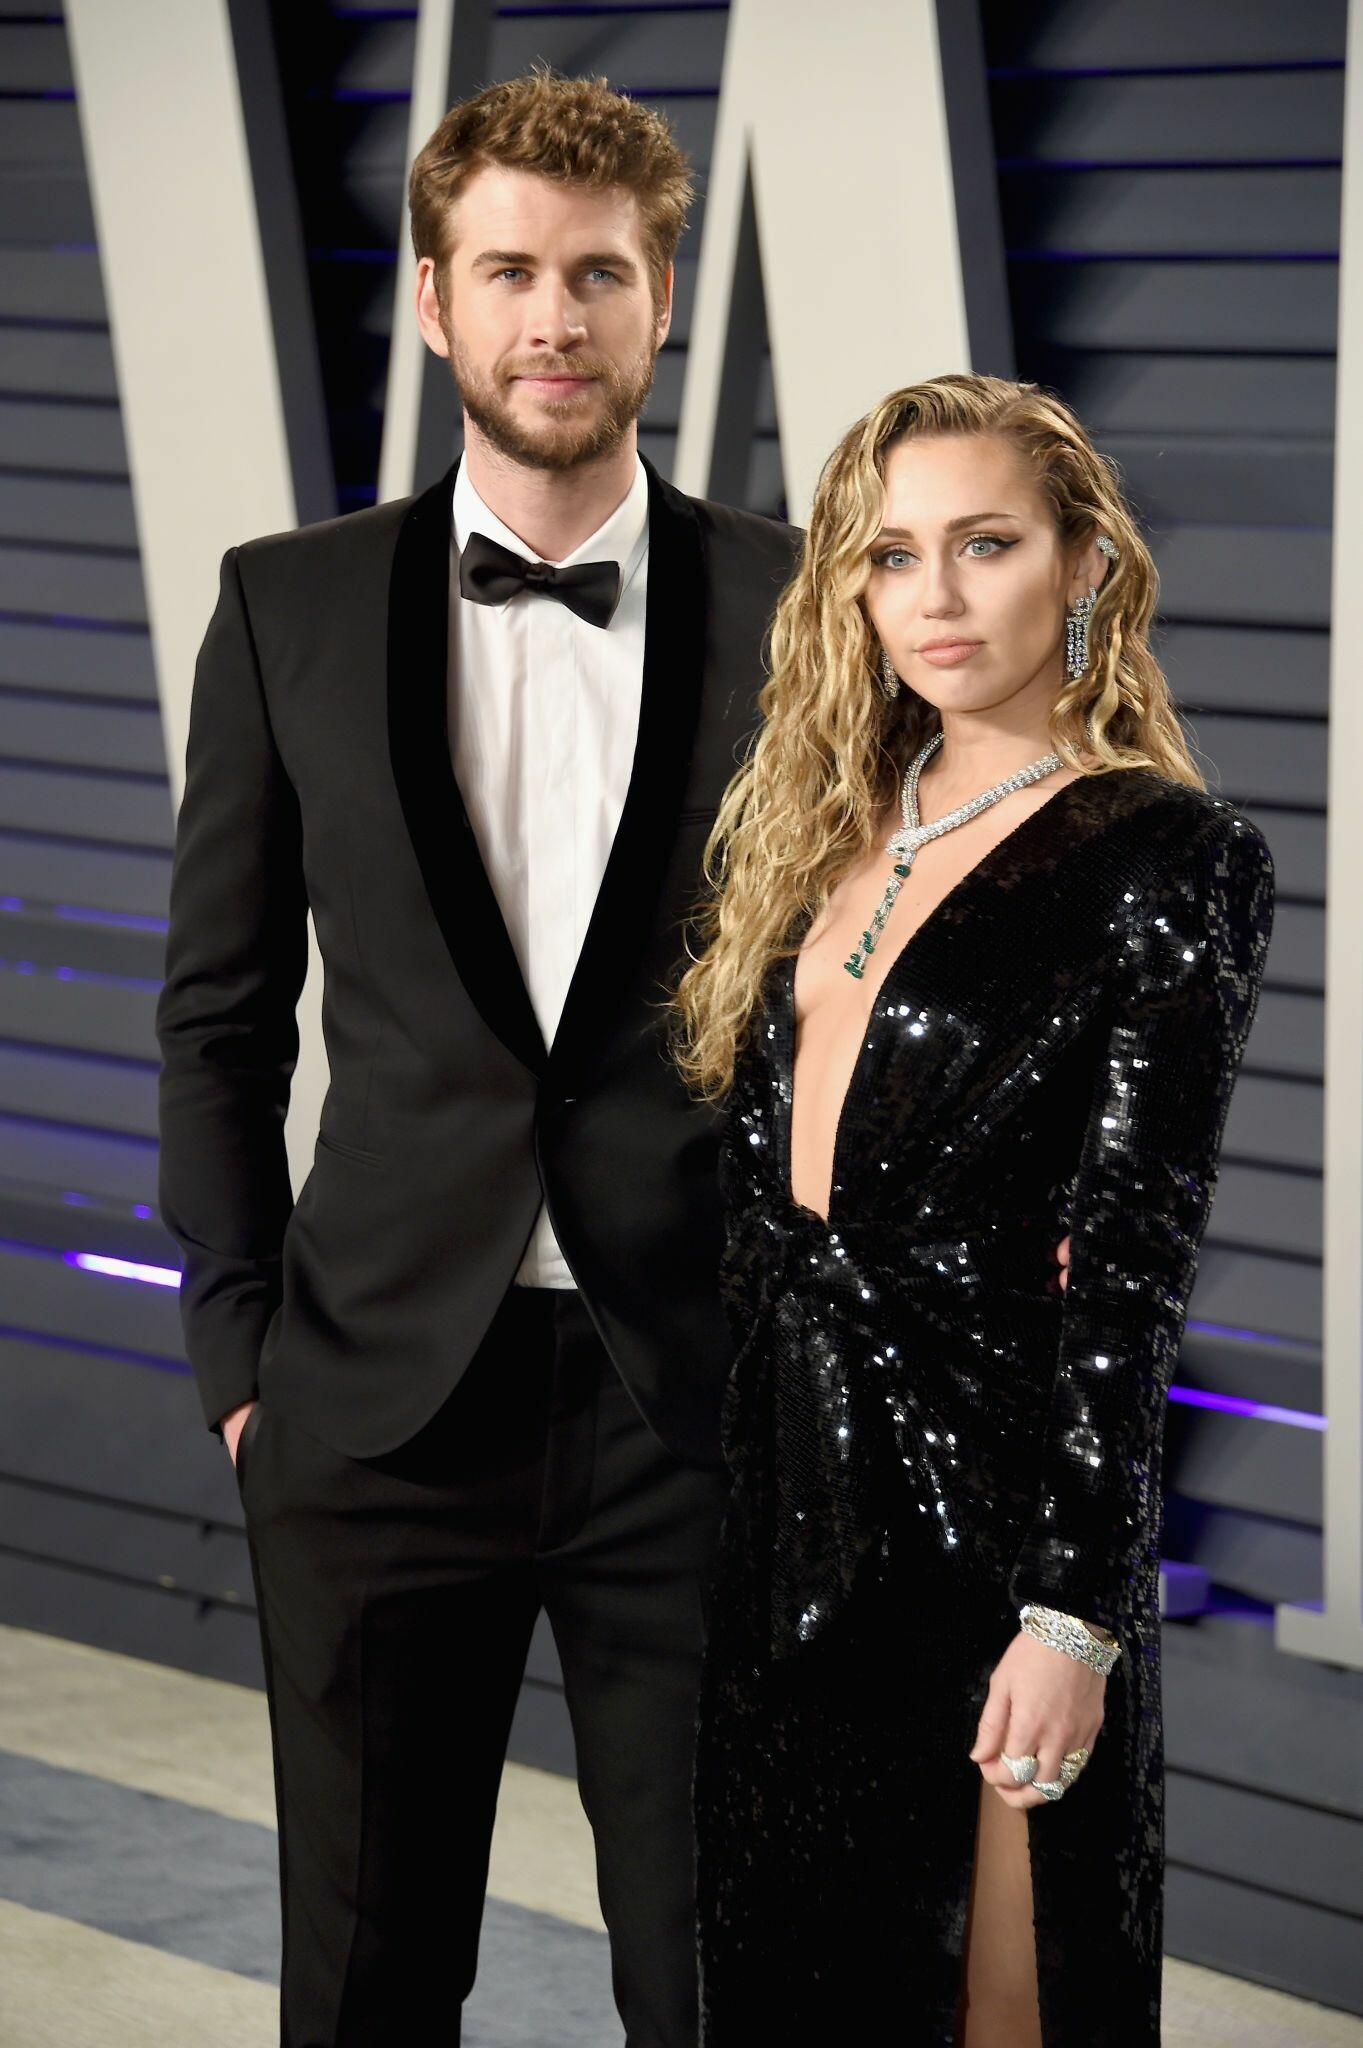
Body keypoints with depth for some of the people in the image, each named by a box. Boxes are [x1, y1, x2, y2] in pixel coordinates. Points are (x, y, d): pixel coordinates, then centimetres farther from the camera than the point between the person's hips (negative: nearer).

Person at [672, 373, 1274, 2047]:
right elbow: (751, 1168, 13)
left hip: (983, 1480, -7)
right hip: (788, 1472, 7)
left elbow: (1130, 1265, -15)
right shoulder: (838, 827, 11)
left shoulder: (1166, 858, -11)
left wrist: (1074, 1612, -18)